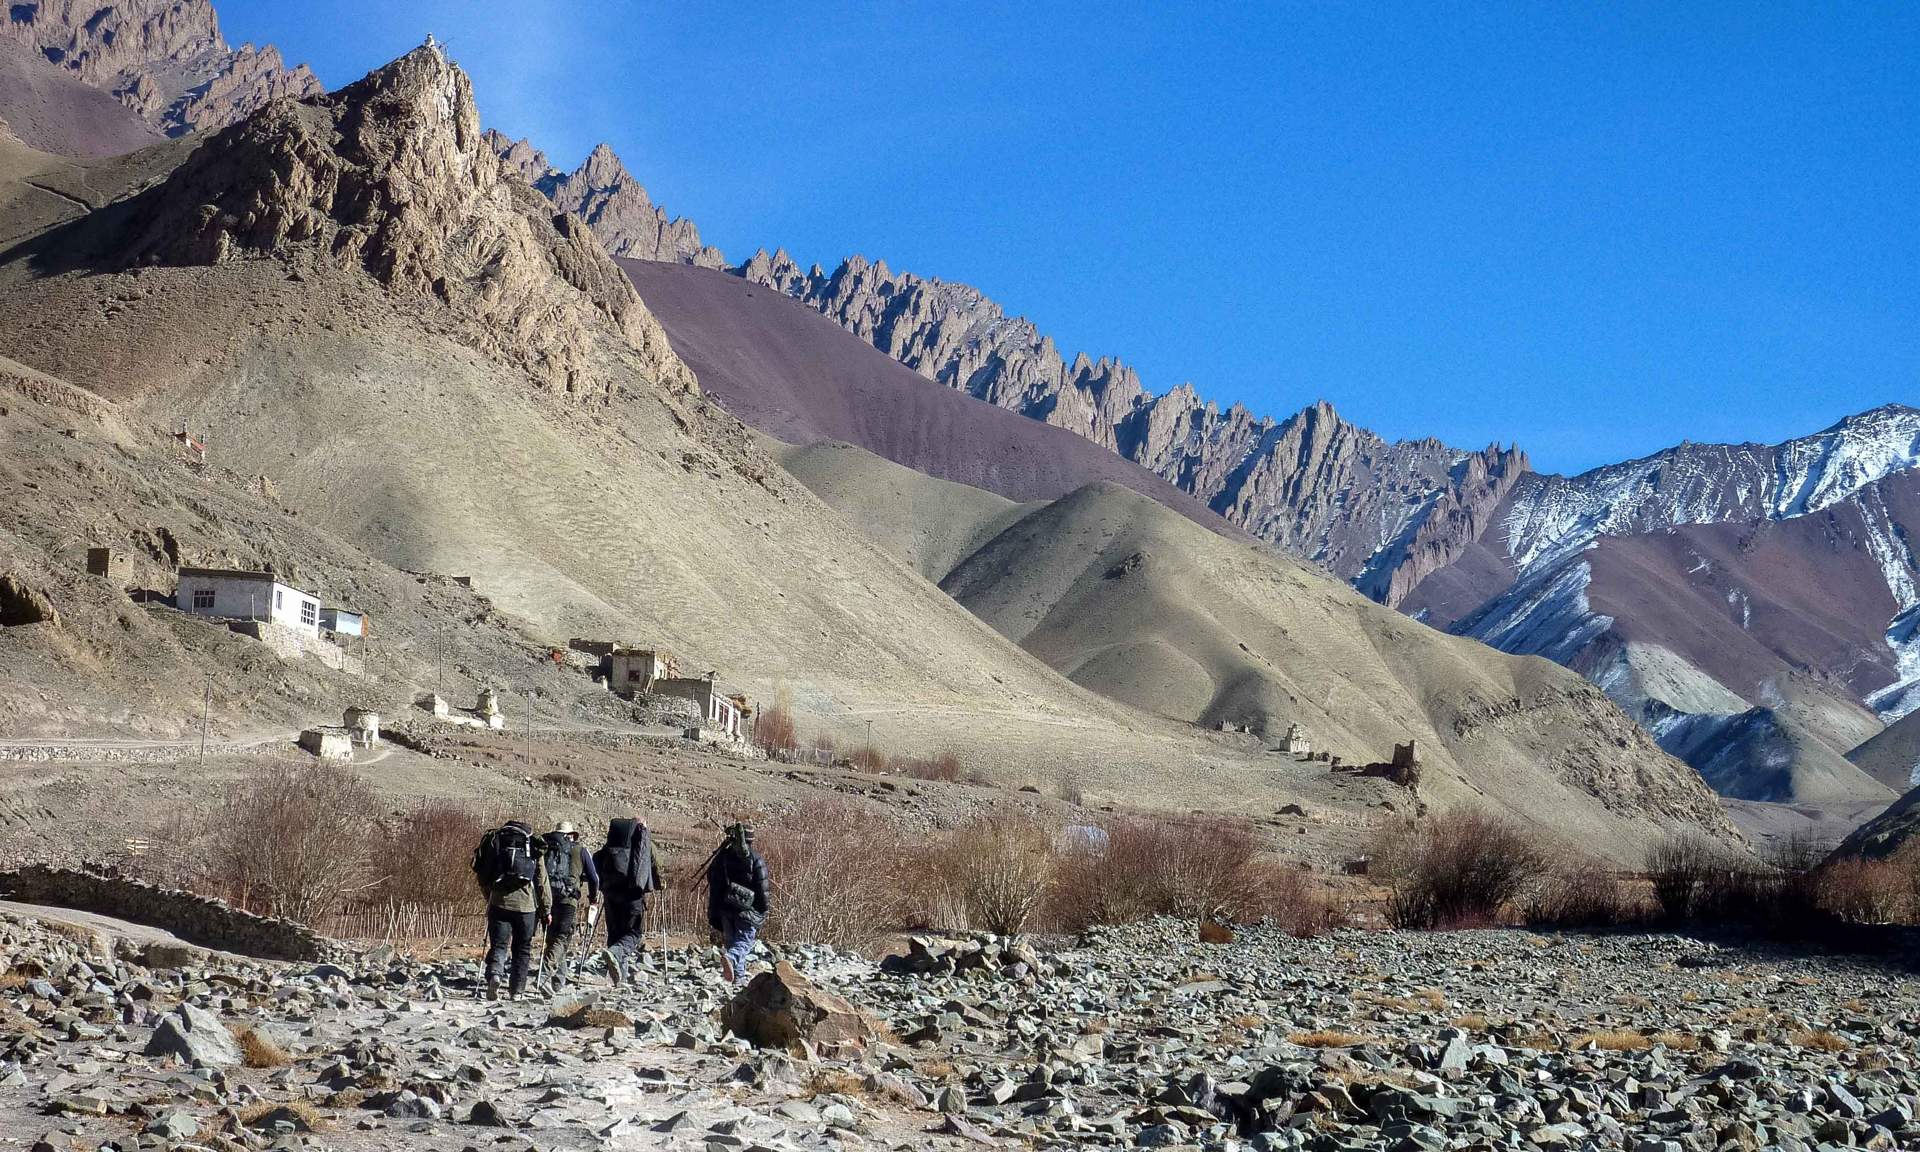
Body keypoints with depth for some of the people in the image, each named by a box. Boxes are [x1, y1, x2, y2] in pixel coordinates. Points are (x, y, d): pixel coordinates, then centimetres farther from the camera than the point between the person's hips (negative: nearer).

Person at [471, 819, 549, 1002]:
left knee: (498, 945, 4)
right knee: (522, 949, 12)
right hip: (526, 904, 0)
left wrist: (490, 899, 25)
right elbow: (542, 882, 8)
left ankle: (494, 975, -24)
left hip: (499, 902, 0)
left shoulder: (495, 841, 12)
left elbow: (483, 878, 13)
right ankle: (516, 992, 10)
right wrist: (545, 911, 14)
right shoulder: (534, 847, 10)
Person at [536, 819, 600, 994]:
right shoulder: (580, 852, 12)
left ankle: (559, 980, 16)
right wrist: (593, 899, 29)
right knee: (562, 939, -5)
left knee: (552, 938, 15)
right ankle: (546, 974, -26)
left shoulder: (543, 850, 16)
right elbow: (594, 878, 14)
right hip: (569, 900, -3)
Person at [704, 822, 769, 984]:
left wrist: (714, 916, 13)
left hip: (726, 910, 4)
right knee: (744, 941, -5)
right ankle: (730, 957, -36)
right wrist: (763, 914, 5)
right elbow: (762, 890, -4)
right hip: (747, 910, -4)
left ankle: (738, 977, 15)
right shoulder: (755, 860, -3)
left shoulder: (721, 857, 8)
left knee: (731, 941, 15)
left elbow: (714, 887, 9)